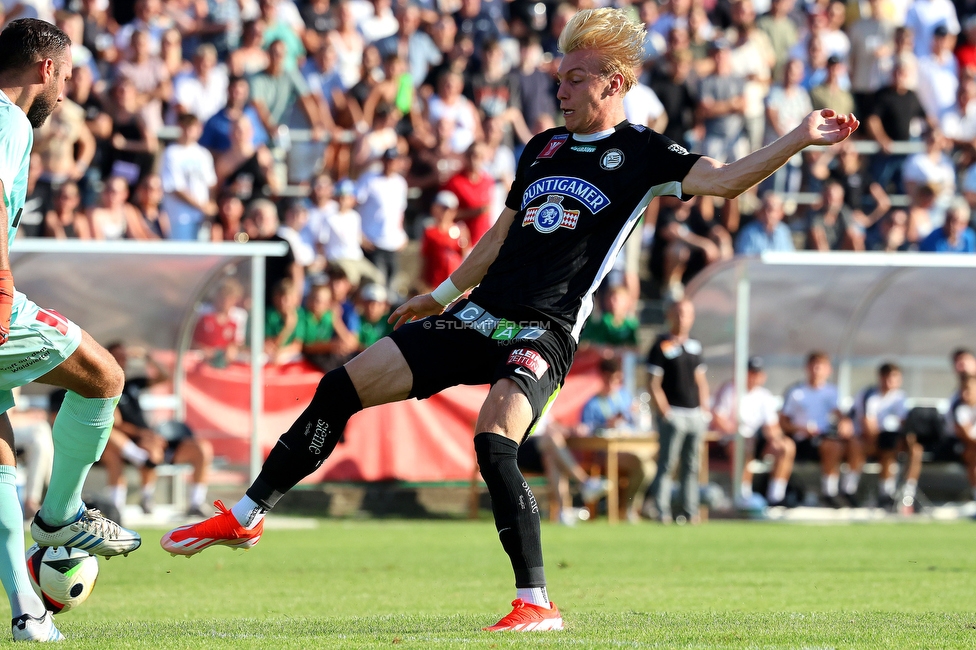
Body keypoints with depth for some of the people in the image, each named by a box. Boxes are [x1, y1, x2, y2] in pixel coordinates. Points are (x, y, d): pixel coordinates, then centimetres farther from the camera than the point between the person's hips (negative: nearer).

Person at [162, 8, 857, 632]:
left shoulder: (641, 153, -1)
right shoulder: (544, 147, 17)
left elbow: (725, 179, -14)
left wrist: (800, 140, -26)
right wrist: (444, 294, 34)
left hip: (542, 329, -7)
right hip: (480, 314, 7)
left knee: (495, 439, -31)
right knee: (343, 387, 2)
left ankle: (537, 604, -22)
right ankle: (247, 515, 14)